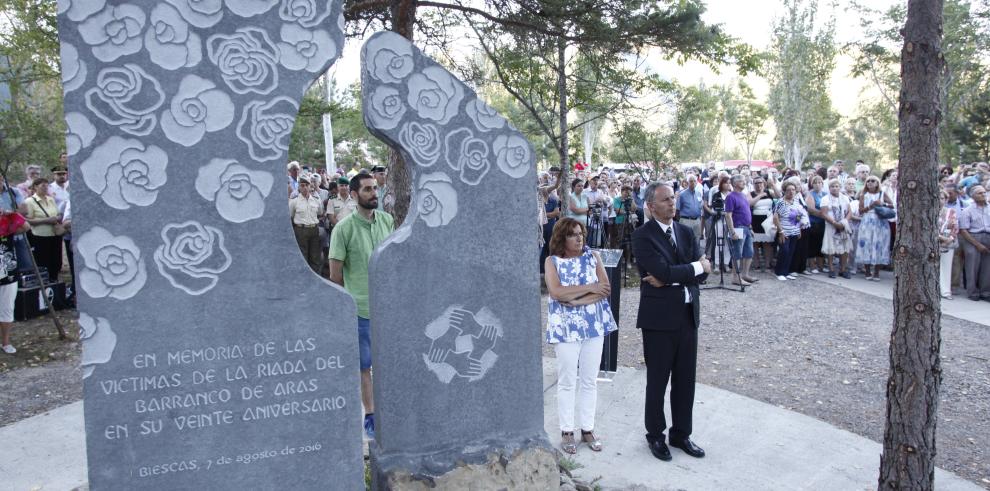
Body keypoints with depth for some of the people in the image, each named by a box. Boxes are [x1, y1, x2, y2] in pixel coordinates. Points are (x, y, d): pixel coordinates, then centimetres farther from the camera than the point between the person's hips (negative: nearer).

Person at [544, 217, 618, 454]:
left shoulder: (593, 257, 5)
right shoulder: (552, 261, -2)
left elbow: (605, 289, -5)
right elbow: (556, 292, -16)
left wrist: (575, 300, -16)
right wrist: (589, 288, -14)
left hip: (594, 325, 3)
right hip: (566, 327, -2)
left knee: (590, 380, 9)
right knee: (567, 381, 5)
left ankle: (587, 429, 21)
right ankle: (566, 431, 16)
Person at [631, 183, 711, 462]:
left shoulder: (686, 232, 10)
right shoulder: (643, 236, -10)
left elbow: (703, 271, -1)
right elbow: (664, 271, -22)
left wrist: (670, 278, -14)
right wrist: (696, 267, -10)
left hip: (688, 314, 6)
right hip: (659, 317, -6)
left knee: (685, 379, 13)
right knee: (657, 380, 8)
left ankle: (681, 434, 29)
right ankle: (655, 436, 24)